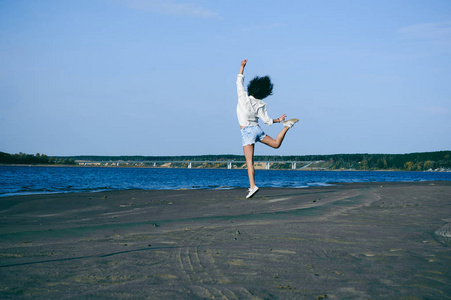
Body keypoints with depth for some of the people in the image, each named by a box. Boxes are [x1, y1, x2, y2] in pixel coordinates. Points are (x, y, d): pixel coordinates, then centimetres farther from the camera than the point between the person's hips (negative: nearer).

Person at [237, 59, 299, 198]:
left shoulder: (243, 97, -10)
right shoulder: (260, 105, -1)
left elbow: (239, 81, 1)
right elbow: (267, 121, 0)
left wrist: (242, 67, 13)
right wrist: (279, 120, 19)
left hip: (247, 131, -4)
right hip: (257, 129, 4)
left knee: (249, 162, -10)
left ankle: (252, 186, -21)